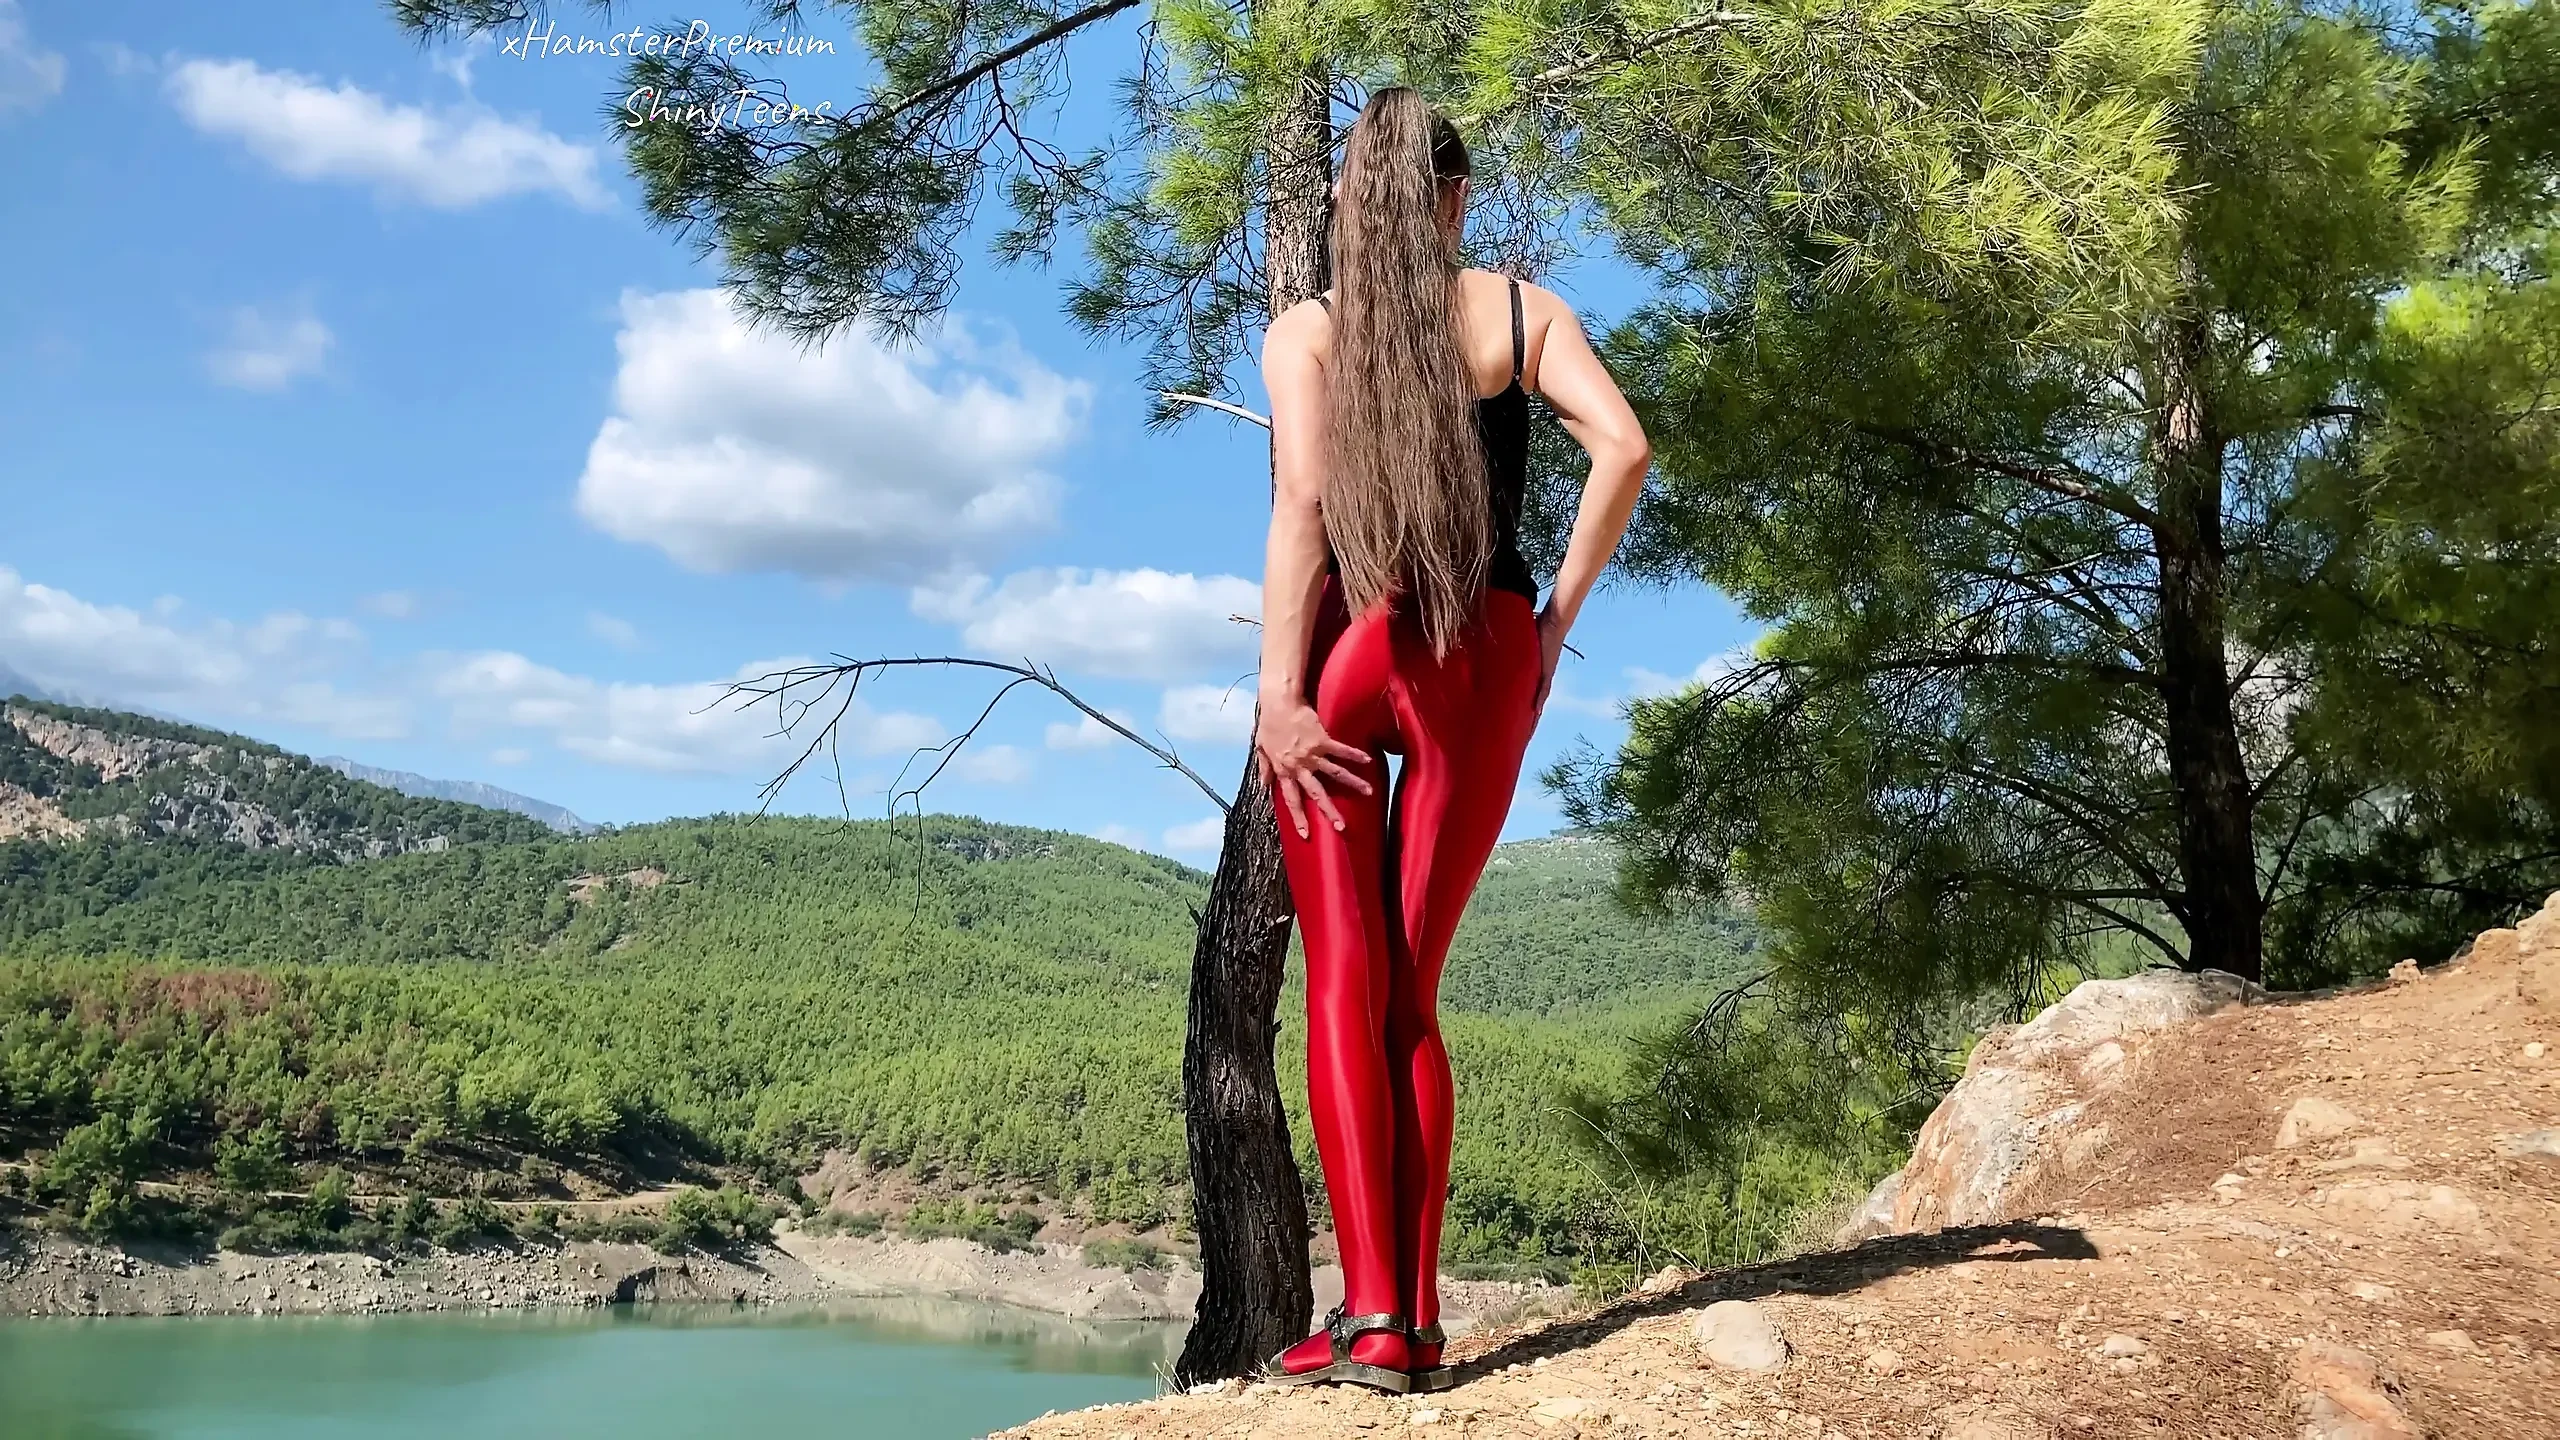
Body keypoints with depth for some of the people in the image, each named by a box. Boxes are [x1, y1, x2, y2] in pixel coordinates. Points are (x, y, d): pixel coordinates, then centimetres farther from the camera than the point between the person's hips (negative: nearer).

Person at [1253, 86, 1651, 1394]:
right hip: (1484, 652, 2)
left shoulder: (1304, 330, 7)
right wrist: (1557, 621, 3)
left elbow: (1301, 503, -6)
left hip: (1347, 646, -2)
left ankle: (1370, 1314, -8)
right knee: (1411, 989, 8)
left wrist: (1279, 687, -11)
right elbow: (1621, 446, -3)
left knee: (1343, 983, 1)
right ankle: (1415, 1321, 6)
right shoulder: (1521, 312, 12)